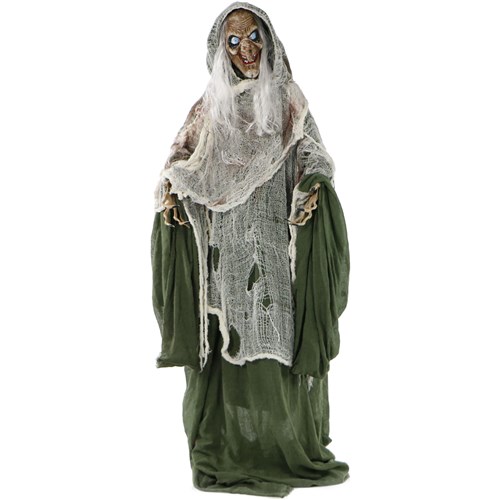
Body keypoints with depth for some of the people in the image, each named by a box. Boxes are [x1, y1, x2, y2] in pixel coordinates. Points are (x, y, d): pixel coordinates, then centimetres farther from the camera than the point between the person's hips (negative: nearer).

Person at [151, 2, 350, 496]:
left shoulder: (289, 101, 10)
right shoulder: (210, 107, 12)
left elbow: (313, 160, 3)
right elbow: (181, 161, 11)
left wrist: (314, 188, -18)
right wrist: (169, 191, -9)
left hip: (275, 245, 0)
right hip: (225, 247, 1)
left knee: (279, 339, -2)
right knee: (228, 340, -1)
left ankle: (287, 444, 11)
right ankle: (229, 450, 8)